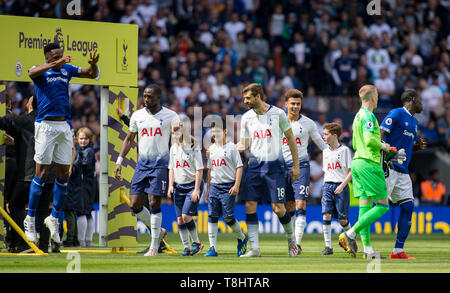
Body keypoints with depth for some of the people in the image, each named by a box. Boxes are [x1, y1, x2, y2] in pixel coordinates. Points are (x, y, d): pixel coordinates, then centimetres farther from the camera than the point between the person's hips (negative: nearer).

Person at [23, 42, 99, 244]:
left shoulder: (67, 69, 13)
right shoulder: (40, 71, -2)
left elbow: (92, 75, 12)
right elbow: (32, 73, -26)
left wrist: (93, 64, -11)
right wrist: (55, 63, -39)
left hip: (64, 125, 5)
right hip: (45, 125, -5)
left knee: (64, 173, 4)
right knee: (42, 172, -5)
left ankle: (54, 218, 16)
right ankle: (30, 219, 5)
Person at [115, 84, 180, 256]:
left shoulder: (170, 116, -2)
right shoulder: (137, 116, 8)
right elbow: (129, 139, 16)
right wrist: (119, 161, 10)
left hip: (161, 163, -4)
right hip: (142, 163, 4)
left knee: (154, 203, -12)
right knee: (135, 204, -1)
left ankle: (154, 247, -6)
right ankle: (158, 231, 22)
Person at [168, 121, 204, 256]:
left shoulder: (193, 147, -8)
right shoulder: (174, 148, 9)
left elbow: (199, 170, -10)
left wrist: (196, 189, -14)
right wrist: (170, 186, 4)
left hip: (192, 185, -6)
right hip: (178, 186, 6)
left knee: (186, 216, -15)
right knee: (180, 219, 1)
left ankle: (196, 242, 4)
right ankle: (186, 247, 8)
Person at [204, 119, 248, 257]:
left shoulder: (231, 147, -3)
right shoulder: (211, 149, 14)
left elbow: (239, 167, -6)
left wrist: (236, 185, -14)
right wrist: (208, 188, 18)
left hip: (228, 186, -6)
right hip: (214, 185, 6)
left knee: (228, 217, -8)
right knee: (212, 216, -3)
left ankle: (242, 238, 19)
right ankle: (212, 248, -3)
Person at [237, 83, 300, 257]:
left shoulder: (277, 114, -2)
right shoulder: (246, 117, 7)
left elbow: (290, 139, 5)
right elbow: (244, 144, 12)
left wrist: (295, 166, 4)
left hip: (275, 166, -3)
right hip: (255, 166, 3)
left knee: (278, 209, -6)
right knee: (249, 207, -7)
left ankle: (291, 239, 20)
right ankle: (254, 248, -1)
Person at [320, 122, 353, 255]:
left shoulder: (344, 150, -3)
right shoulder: (326, 152, 15)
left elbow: (351, 171, -6)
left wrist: (342, 185, -16)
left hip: (341, 187, -4)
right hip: (327, 186, 4)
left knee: (342, 219, -2)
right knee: (326, 215, -12)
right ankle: (328, 246, -11)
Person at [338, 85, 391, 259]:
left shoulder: (358, 116, 19)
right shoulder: (368, 116, -11)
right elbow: (369, 140, -23)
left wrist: (380, 147, 20)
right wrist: (383, 146, -5)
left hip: (357, 163, 10)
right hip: (369, 164, -10)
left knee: (365, 206, 6)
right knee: (382, 205, -7)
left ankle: (367, 249, 2)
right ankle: (350, 234, -14)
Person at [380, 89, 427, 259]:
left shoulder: (414, 121, 22)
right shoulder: (396, 114, -4)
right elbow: (380, 135, -13)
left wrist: (418, 146, 10)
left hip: (403, 171, 9)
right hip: (389, 168, -9)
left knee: (408, 206, 1)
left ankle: (398, 251, 2)